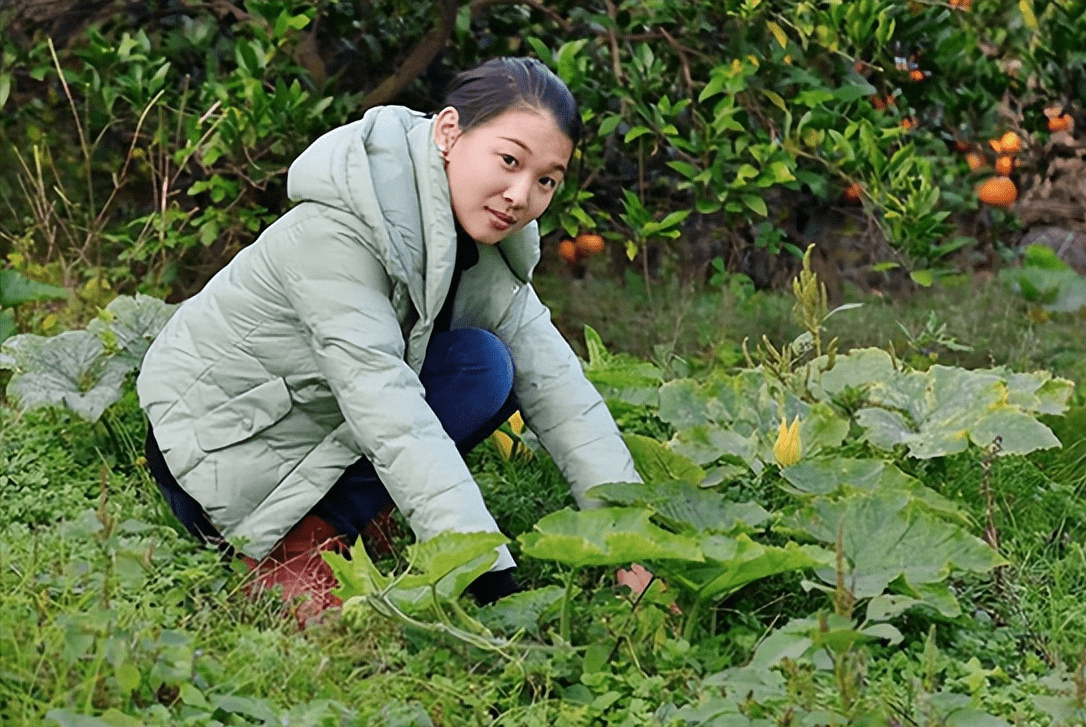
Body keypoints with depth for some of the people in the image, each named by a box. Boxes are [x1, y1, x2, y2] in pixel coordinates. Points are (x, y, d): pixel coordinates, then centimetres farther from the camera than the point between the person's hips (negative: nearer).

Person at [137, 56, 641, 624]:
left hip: (319, 425, 8)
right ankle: (296, 543, -16)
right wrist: (486, 574, -44)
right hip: (218, 448, -8)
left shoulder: (481, 238, -4)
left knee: (486, 367, -9)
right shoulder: (335, 230, -30)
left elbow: (555, 384, -9)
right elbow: (384, 403, -38)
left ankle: (312, 522, -2)